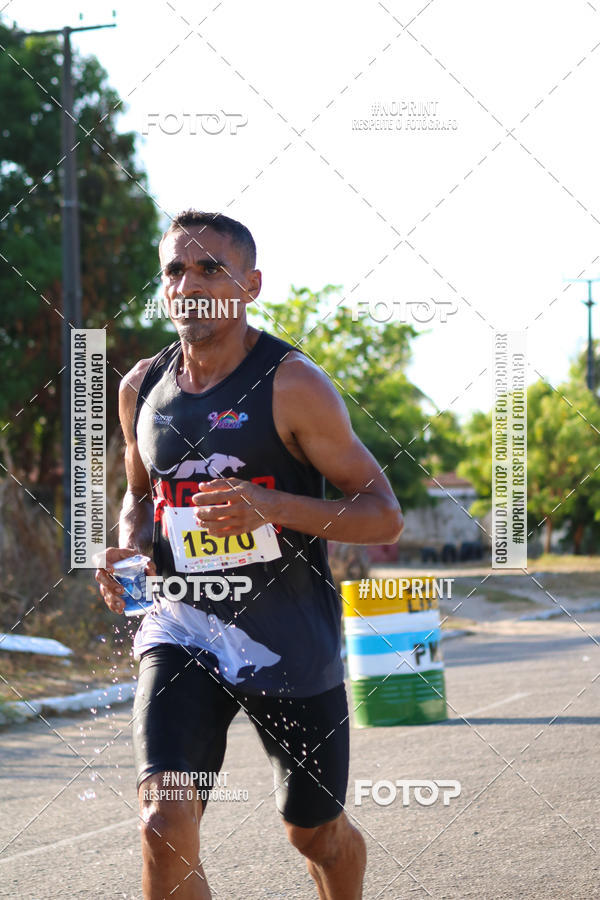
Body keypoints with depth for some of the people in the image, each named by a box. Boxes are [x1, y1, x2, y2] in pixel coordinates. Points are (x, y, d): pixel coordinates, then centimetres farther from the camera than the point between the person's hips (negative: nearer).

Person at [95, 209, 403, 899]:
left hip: (290, 639, -2)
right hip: (181, 627, 3)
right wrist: (129, 546, 0)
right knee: (164, 829, -18)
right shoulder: (141, 388, 4)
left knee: (318, 834, 15)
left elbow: (384, 517, -11)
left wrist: (271, 506, -26)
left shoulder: (292, 385, -11)